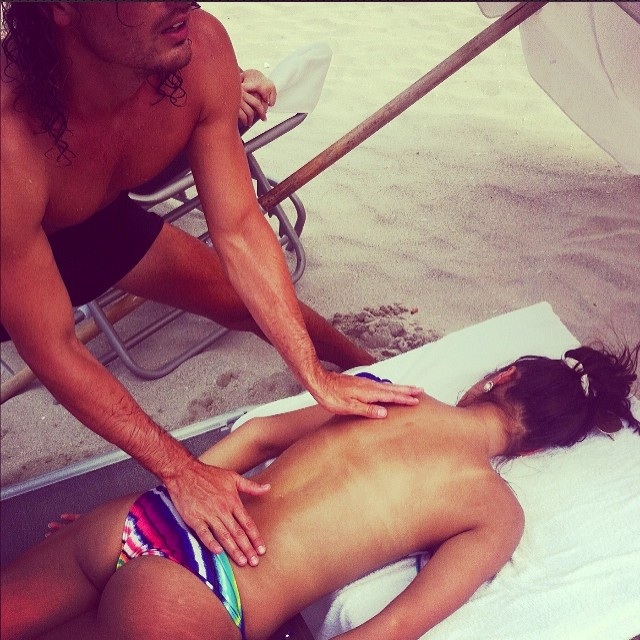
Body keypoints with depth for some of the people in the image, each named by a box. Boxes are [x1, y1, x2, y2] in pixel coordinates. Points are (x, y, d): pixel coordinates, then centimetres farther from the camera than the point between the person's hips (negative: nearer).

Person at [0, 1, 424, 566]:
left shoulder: (201, 47, -31)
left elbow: (239, 231, -20)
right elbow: (52, 349, -33)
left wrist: (318, 379, -18)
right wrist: (181, 471, -28)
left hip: (99, 219, 4)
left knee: (248, 299, 8)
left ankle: (369, 367, 33)